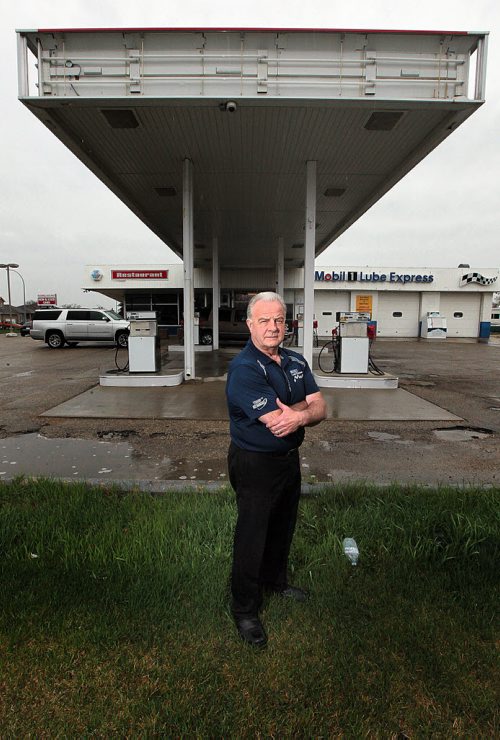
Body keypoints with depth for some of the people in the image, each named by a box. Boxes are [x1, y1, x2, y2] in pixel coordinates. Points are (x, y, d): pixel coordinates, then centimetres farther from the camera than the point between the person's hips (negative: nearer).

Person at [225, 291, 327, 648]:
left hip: (290, 459, 8)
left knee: (283, 527, 25)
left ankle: (276, 580, 51)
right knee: (252, 535, 8)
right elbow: (277, 423, -29)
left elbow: (320, 408, -4)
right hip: (255, 464, -7)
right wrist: (305, 406, -11)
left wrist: (298, 415, -26)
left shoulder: (296, 361, 2)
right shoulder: (244, 369, -23)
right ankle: (245, 610, 30)